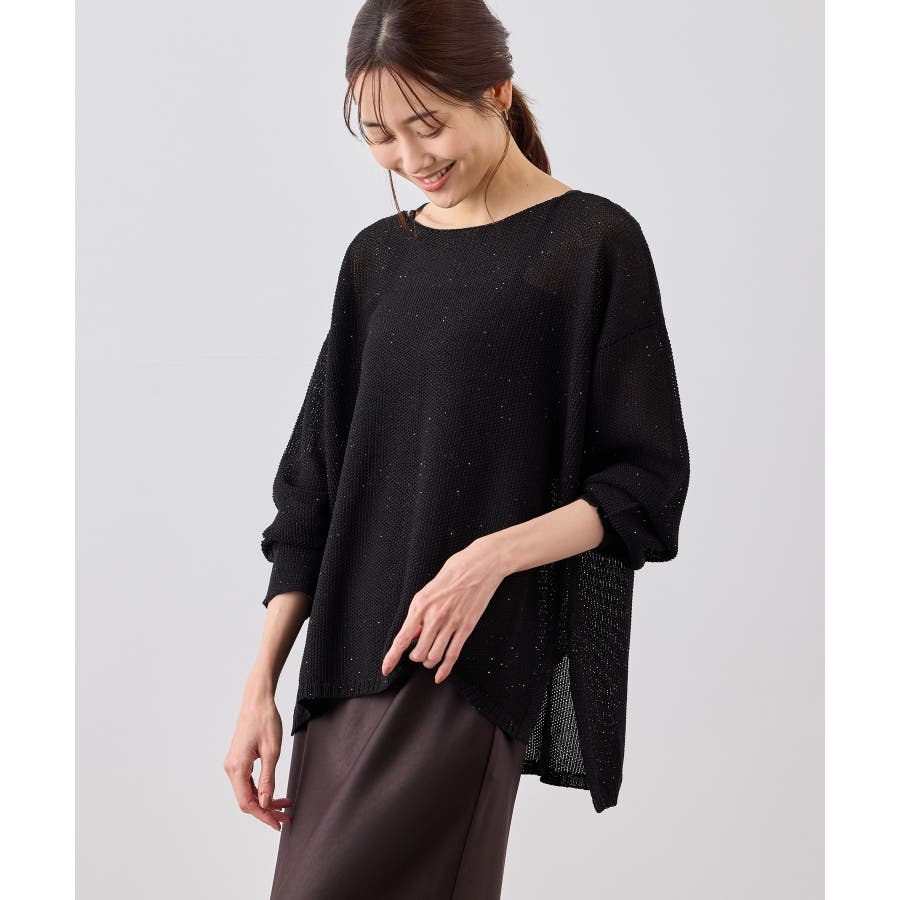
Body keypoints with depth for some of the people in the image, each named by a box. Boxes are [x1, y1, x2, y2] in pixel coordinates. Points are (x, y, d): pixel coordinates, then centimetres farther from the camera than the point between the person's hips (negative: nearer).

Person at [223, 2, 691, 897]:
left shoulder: (594, 243, -3)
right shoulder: (377, 258, 13)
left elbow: (648, 484, -3)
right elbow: (315, 477, 13)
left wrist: (492, 557, -19)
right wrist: (261, 681, 7)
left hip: (476, 664, -5)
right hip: (347, 658, 5)